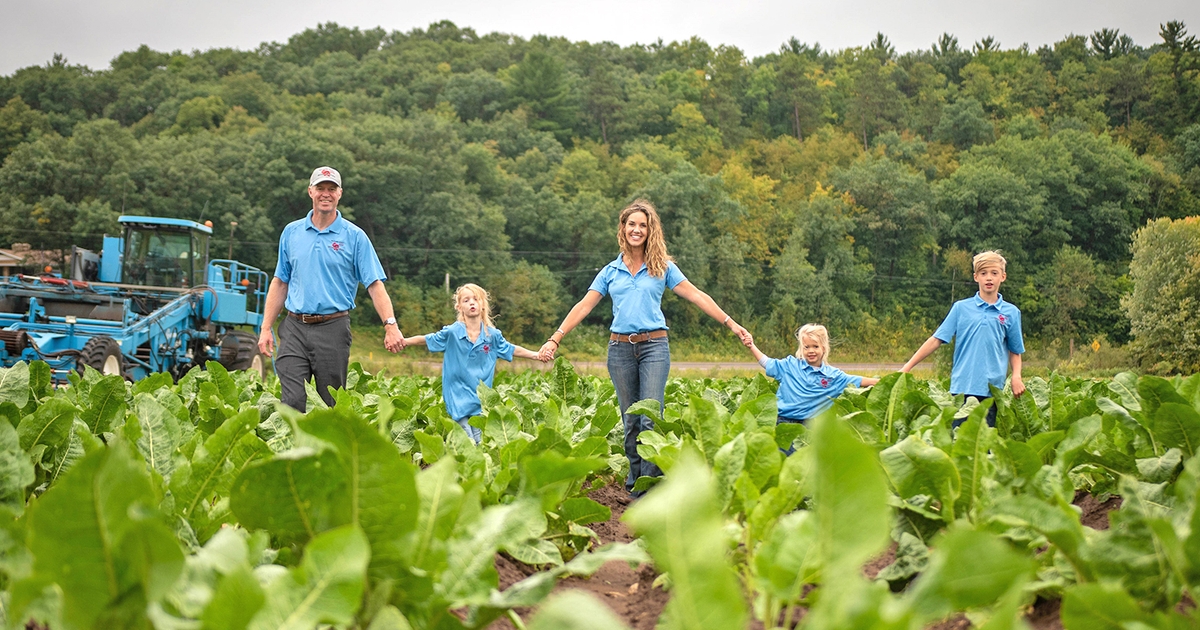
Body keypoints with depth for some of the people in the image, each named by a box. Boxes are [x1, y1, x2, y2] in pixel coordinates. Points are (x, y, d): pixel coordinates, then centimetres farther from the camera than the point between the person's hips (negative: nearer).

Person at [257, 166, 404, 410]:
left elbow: (375, 284, -4)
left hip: (332, 328, -2)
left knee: (332, 403, 5)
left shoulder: (354, 236, 0)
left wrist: (390, 326, -16)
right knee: (292, 401, -7)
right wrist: (266, 328, 9)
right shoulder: (291, 232, 10)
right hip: (294, 328, 2)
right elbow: (280, 283, 14)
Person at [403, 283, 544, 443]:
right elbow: (426, 340, 3)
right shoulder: (452, 333, -4)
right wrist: (403, 341, -8)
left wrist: (536, 355, 14)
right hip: (458, 398, -2)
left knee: (479, 441, 1)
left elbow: (512, 350, 16)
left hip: (481, 399, 3)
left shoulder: (493, 335, 3)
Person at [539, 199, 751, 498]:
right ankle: (634, 482, 15)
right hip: (620, 348, 2)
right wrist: (554, 339, 4)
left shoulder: (663, 268, 7)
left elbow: (697, 296, 4)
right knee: (630, 421, 5)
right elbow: (584, 306, 10)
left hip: (654, 346, -2)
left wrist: (731, 323, -2)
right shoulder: (611, 271, 12)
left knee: (651, 418, -12)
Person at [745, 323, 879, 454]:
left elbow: (857, 381, 5)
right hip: (783, 422, -1)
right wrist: (751, 346, 2)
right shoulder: (789, 366, 3)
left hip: (810, 428, 1)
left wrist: (880, 382, -2)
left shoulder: (832, 375, 4)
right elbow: (766, 362, 10)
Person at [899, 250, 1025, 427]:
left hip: (991, 390, 0)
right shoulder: (961, 308, 5)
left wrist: (1016, 376, -4)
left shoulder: (1011, 313, 7)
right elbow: (936, 340, 4)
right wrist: (907, 367, -1)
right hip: (961, 387, 0)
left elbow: (1015, 351, 15)